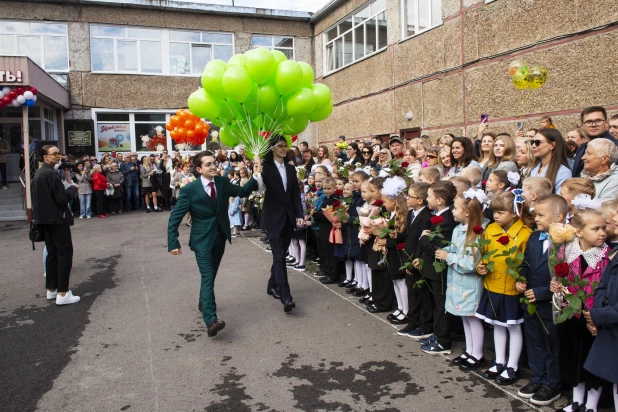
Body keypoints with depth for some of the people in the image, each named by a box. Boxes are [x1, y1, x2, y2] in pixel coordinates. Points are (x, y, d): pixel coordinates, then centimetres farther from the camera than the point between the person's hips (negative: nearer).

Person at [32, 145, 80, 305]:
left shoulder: (38, 173, 14)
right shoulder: (51, 173, -17)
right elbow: (62, 198, -18)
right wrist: (73, 188, -3)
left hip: (44, 218, 9)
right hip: (57, 218, -9)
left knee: (52, 253, 14)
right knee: (65, 252, -6)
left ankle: (51, 289, 19)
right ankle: (62, 293, -7)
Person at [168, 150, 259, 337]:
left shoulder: (222, 182, -2)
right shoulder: (189, 190, -15)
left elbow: (241, 191, 8)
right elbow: (174, 218, -12)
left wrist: (255, 178, -10)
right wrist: (173, 243, -17)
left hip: (220, 237, 5)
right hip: (202, 239, -5)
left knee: (211, 275, 20)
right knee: (207, 277, -14)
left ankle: (204, 302, 45)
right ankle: (211, 321, -19)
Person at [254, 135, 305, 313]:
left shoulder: (290, 168, 11)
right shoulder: (265, 167, -7)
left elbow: (295, 194, 11)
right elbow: (260, 188, -20)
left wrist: (299, 215, 3)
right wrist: (257, 173, -38)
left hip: (288, 217, 6)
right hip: (273, 217, -6)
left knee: (281, 254, 13)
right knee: (279, 255, -10)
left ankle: (272, 285, 31)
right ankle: (286, 297, -13)